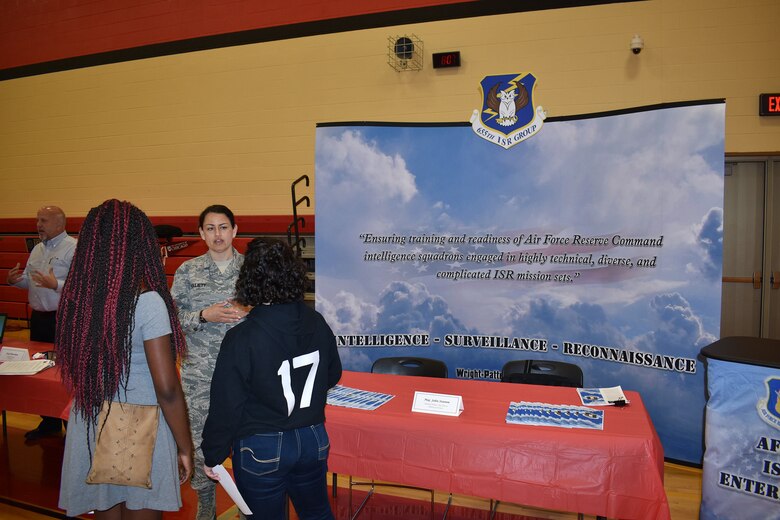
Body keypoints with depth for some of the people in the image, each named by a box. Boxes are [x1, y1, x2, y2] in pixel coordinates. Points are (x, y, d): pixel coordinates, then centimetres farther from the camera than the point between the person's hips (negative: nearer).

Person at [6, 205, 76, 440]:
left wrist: (55, 284, -29)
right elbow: (28, 280, 19)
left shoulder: (73, 248, -12)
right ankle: (49, 422, 31)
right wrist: (14, 280, -1)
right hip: (38, 317, 8)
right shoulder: (37, 249, 14)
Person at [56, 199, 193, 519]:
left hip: (90, 431, 5)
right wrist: (185, 448, -7)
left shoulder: (75, 299, -4)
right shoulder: (147, 302, -19)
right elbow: (167, 388, -18)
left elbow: (74, 373, 7)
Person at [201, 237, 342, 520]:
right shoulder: (317, 323, -7)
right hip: (313, 441, 5)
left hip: (261, 450, -4)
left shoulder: (240, 339, -21)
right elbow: (333, 375, 8)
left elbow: (225, 406, -15)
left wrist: (213, 456, -1)